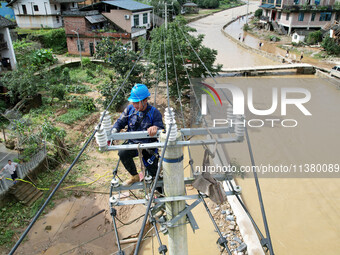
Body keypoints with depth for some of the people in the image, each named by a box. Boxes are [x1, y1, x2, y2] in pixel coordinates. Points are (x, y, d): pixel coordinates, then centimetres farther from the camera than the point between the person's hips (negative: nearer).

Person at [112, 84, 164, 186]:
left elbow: (162, 130, -16)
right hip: (133, 143, 2)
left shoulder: (154, 112, -14)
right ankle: (134, 177, -3)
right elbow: (120, 123, 0)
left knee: (154, 173, 1)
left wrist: (156, 128, -41)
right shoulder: (130, 109, -5)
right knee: (122, 153, -30)